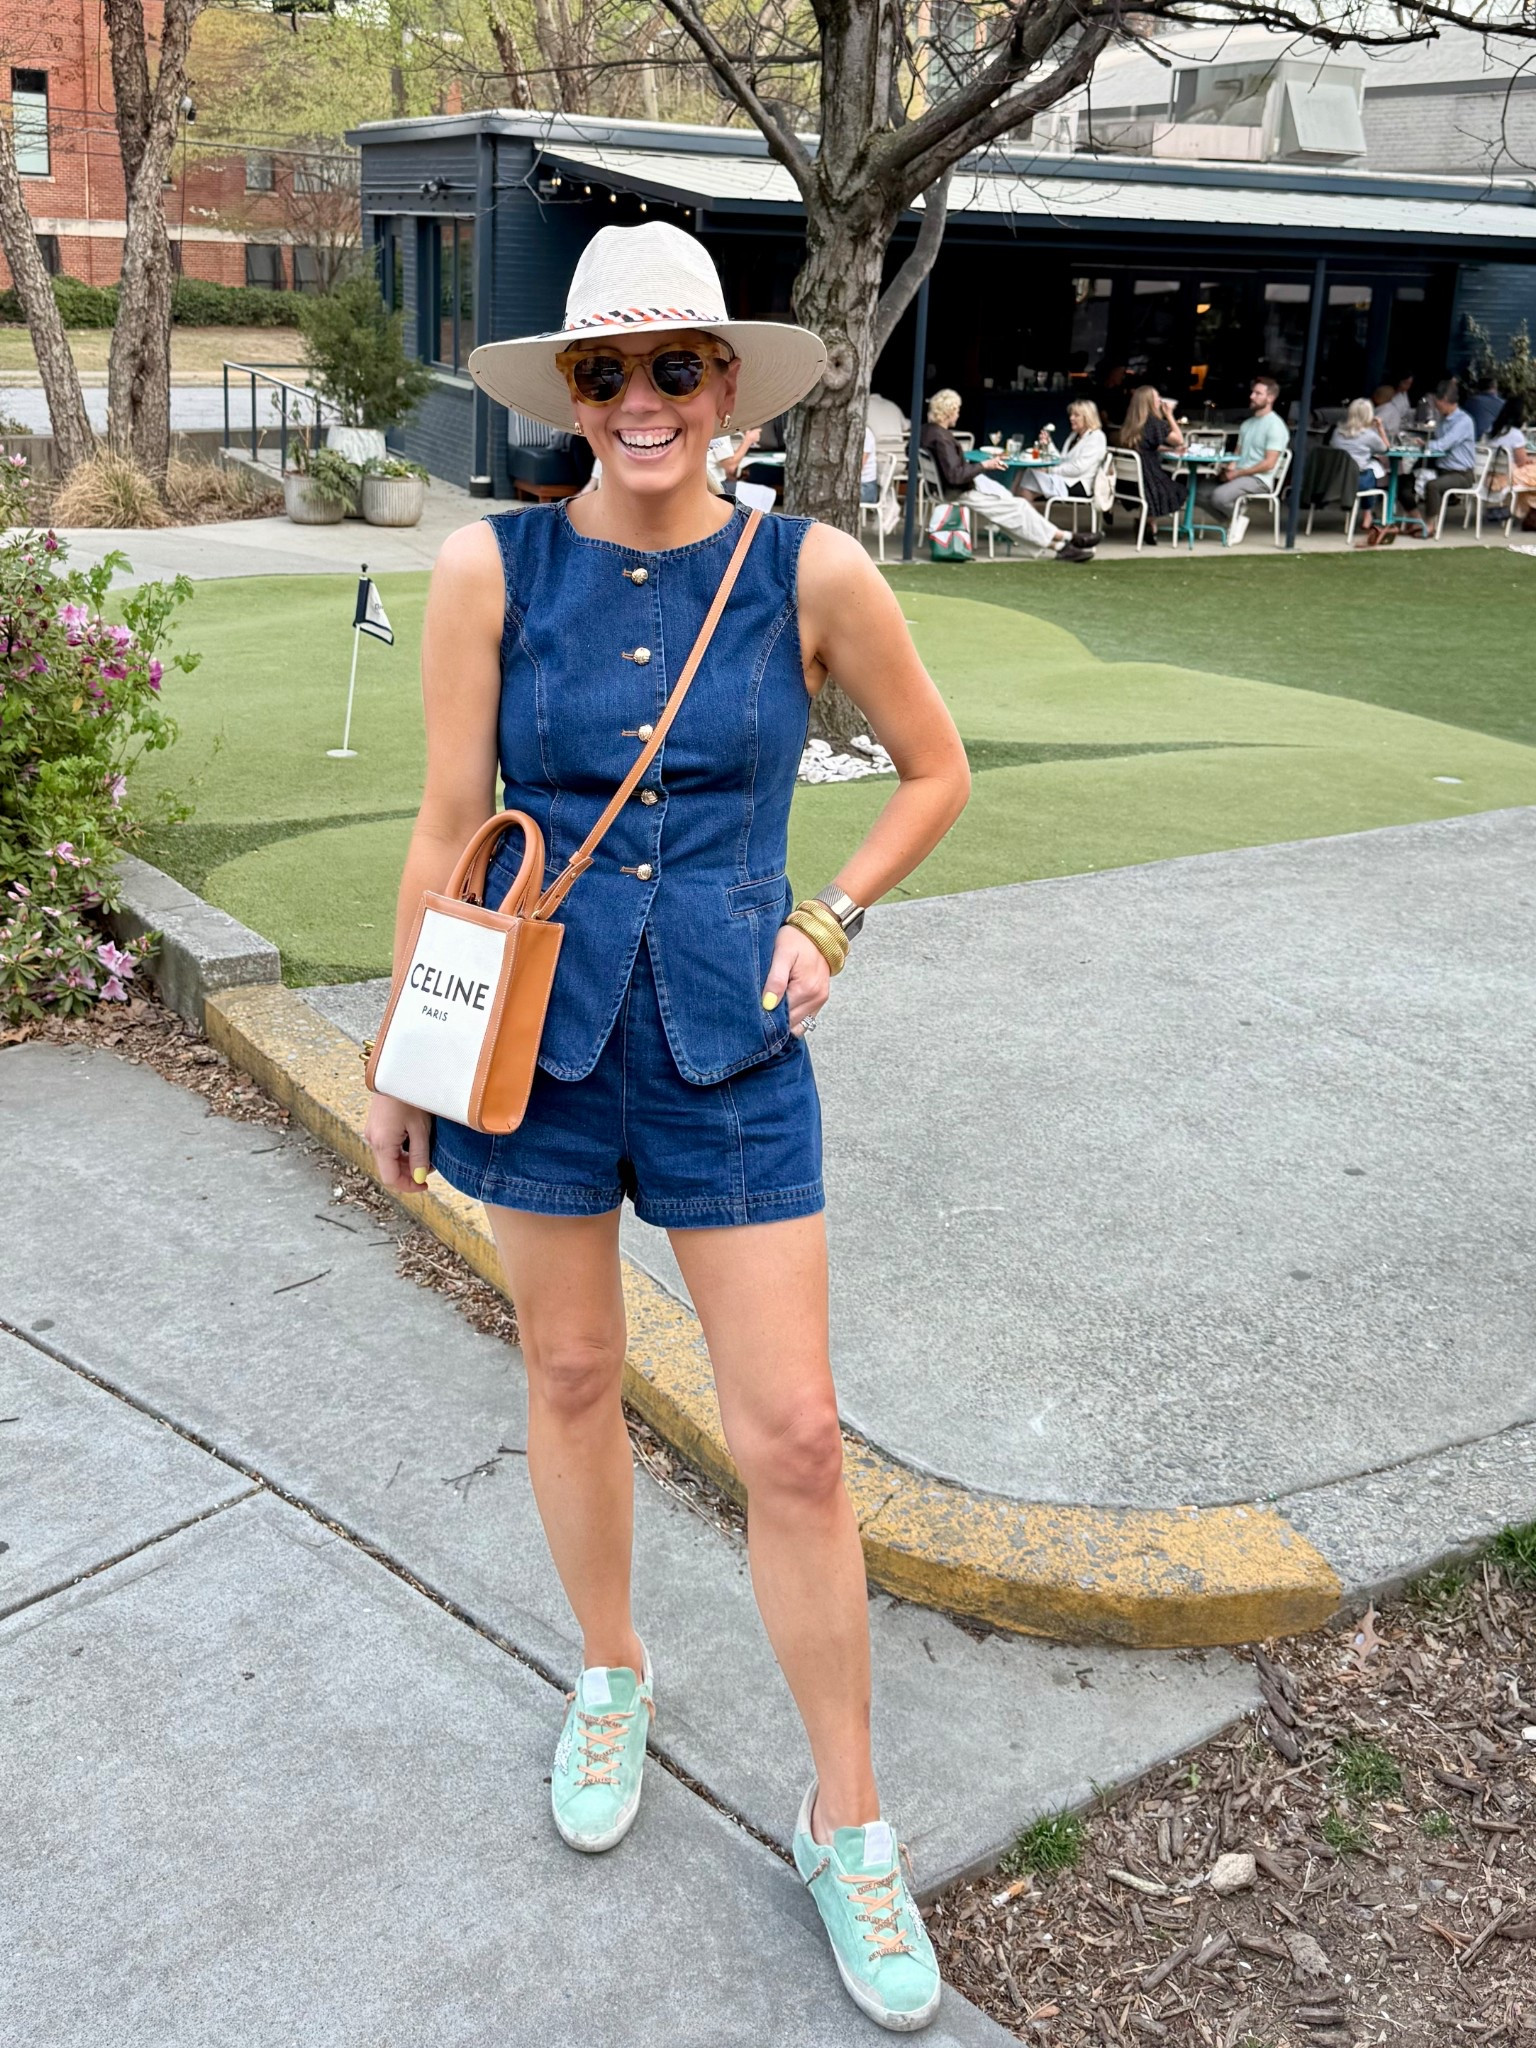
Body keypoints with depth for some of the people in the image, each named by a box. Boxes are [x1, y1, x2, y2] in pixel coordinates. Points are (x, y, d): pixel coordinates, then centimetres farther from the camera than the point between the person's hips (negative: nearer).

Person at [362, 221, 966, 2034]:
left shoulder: (811, 574, -6)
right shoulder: (493, 568, -6)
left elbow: (935, 772, 8)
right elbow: (447, 826, 0)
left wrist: (829, 922, -3)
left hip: (730, 1054, -1)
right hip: (536, 1035, 1)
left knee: (792, 1438, 1)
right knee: (570, 1376, 16)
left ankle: (846, 1821, 21)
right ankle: (611, 1677, 43)